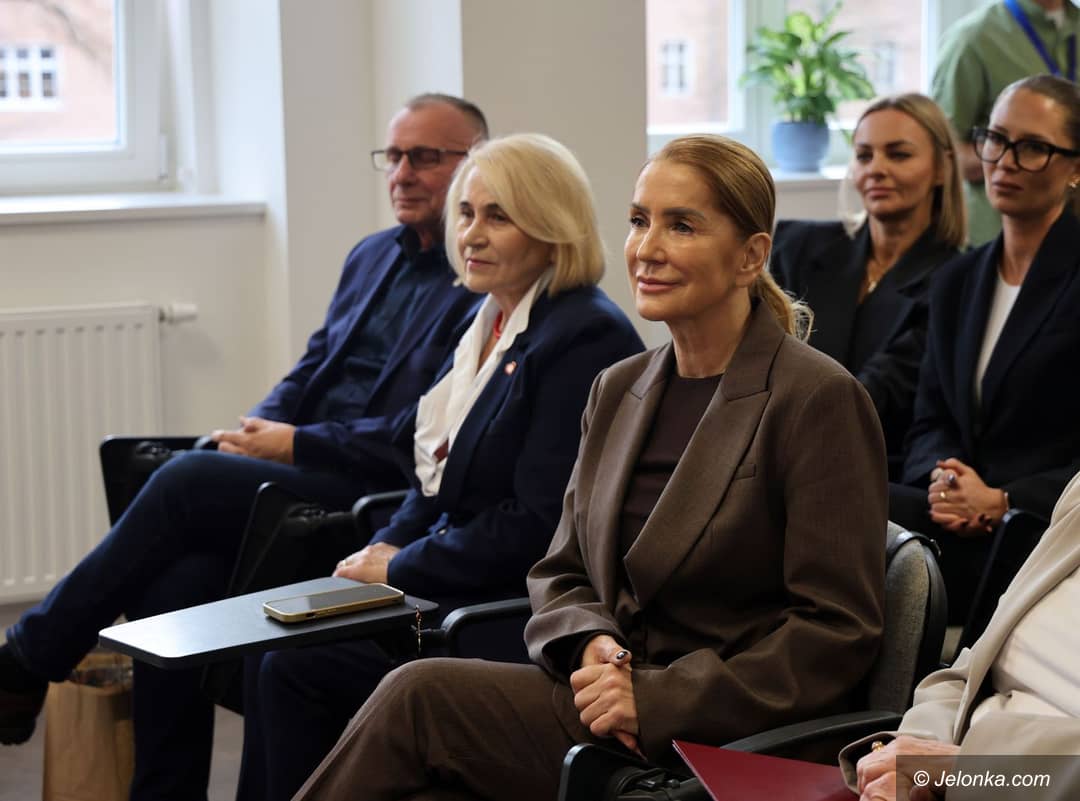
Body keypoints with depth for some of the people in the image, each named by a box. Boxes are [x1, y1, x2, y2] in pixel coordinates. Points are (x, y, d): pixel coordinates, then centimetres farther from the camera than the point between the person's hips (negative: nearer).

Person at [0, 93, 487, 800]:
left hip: (375, 497, -7)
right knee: (176, 576, -21)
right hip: (300, 474, 7)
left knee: (189, 478, -23)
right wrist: (259, 428, 0)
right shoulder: (372, 256, 21)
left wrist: (295, 445, -13)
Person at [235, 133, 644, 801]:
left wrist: (403, 568, -12)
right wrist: (382, 551, 2)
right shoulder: (491, 322, 13)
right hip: (455, 583, 9)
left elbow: (536, 525, -20)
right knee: (273, 644, -5)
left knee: (298, 666, -16)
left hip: (519, 606, -9)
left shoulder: (586, 339, -16)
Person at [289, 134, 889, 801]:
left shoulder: (819, 401, -9)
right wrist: (589, 644, -7)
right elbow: (560, 573, 18)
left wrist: (657, 696, -19)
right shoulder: (618, 389, 14)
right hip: (615, 701, 6)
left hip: (720, 747, -6)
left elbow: (838, 631, -12)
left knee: (419, 694, -21)